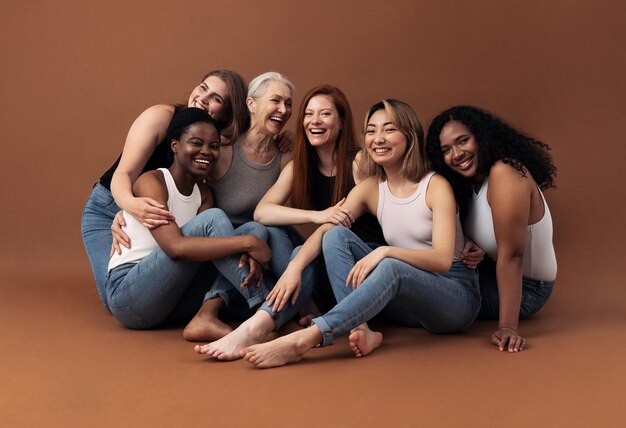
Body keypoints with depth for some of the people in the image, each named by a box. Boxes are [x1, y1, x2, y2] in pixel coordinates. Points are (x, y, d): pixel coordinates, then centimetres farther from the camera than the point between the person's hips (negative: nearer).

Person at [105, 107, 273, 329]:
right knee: (212, 218, -24)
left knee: (256, 229, -3)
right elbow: (176, 247, -28)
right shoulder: (151, 182, -11)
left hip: (172, 302, 7)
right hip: (126, 293, -7)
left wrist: (247, 256, -29)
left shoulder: (203, 195, 13)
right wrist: (246, 243, -28)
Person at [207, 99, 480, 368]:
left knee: (391, 268, -38)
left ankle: (304, 340, -47)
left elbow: (443, 259, -19)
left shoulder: (435, 186, -9)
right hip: (405, 301, 5)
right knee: (336, 235, -13)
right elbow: (325, 228, -7)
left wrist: (386, 251, -33)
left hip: (456, 296, -5)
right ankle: (361, 331, -31)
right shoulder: (370, 188, 4)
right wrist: (294, 267, -26)